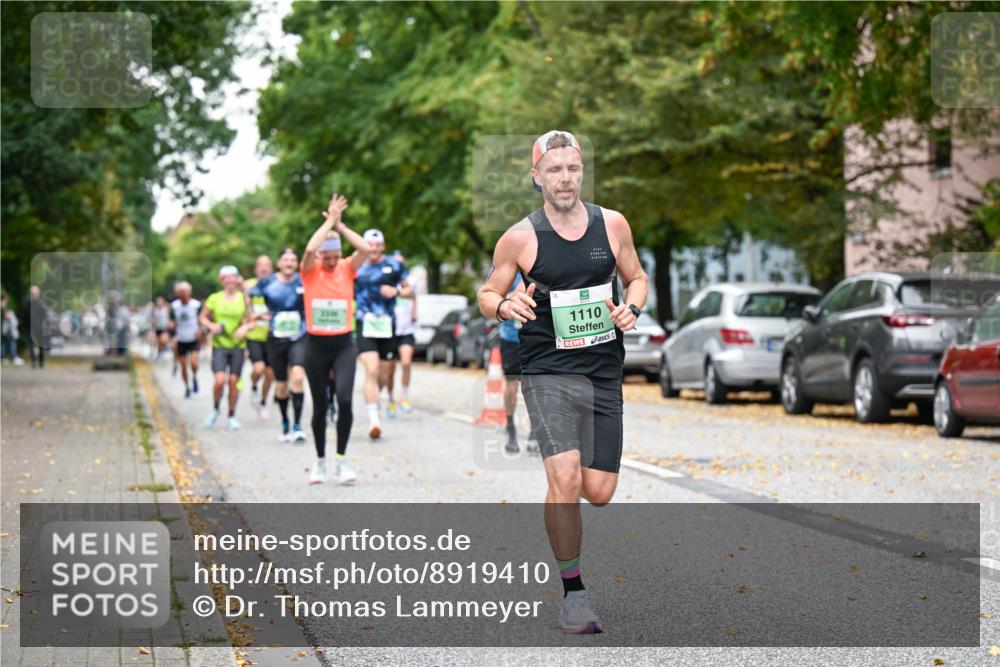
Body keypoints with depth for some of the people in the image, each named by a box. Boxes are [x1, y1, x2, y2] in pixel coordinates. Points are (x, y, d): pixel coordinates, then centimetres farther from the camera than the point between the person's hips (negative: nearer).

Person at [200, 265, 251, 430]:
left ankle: (232, 415, 16)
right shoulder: (214, 298, 1)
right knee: (220, 380, -15)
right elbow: (203, 317, 10)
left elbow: (251, 320, 6)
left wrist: (245, 328, -14)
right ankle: (215, 409, 11)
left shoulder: (244, 298, 1)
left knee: (233, 381, 1)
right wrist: (211, 325, -10)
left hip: (238, 345, 1)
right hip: (219, 345, -1)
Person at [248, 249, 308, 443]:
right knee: (281, 384, 9)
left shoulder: (304, 281, -2)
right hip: (276, 339, 1)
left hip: (299, 338, -1)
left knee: (297, 376, -22)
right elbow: (248, 295, 15)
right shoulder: (268, 282, -1)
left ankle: (297, 426, -19)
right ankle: (285, 424, 30)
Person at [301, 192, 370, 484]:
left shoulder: (347, 269, 3)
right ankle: (320, 461, 23)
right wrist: (329, 221, -14)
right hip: (316, 345, 0)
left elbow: (364, 249, -15)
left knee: (344, 399, -17)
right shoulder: (310, 271, -1)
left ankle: (341, 460, -5)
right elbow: (309, 249, -22)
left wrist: (340, 224, -10)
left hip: (343, 344, 0)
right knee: (320, 406, 8)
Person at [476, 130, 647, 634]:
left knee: (598, 493, 2)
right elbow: (487, 293, 7)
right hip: (548, 371, -3)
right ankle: (573, 593, -5)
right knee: (565, 480, -20)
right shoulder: (519, 238, -5)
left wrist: (631, 307, -4)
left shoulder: (612, 224, 3)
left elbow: (637, 277, 17)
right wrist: (503, 305, -16)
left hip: (604, 372, 3)